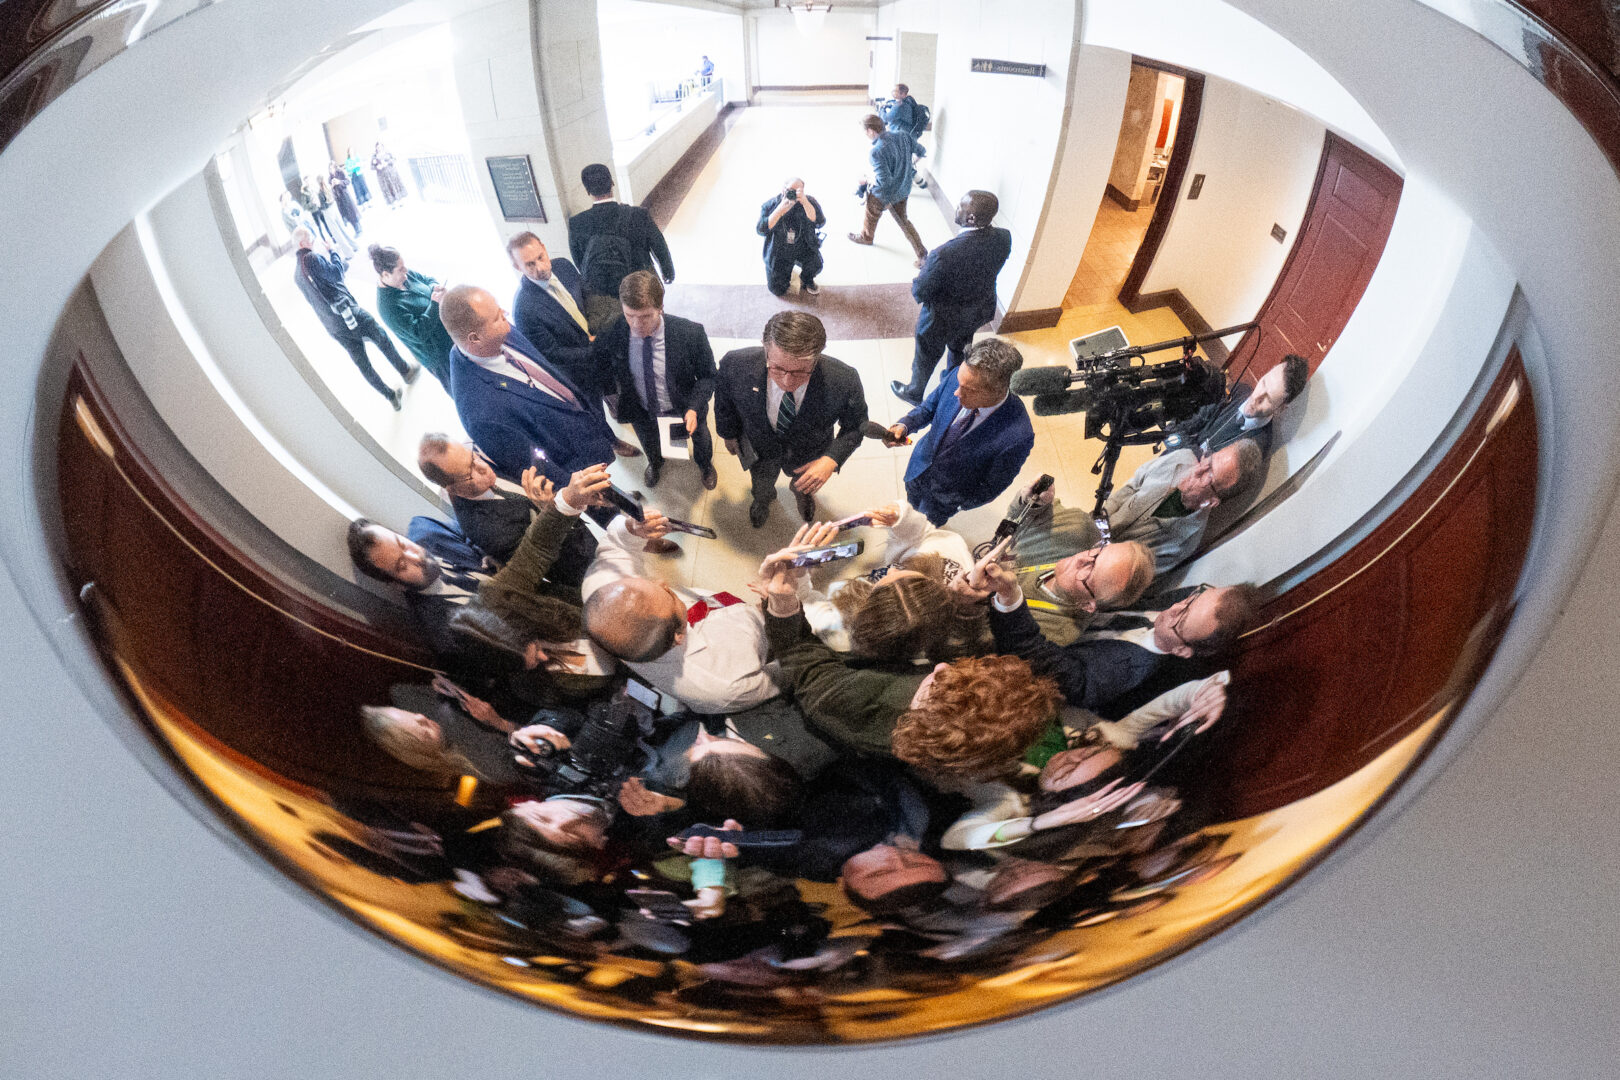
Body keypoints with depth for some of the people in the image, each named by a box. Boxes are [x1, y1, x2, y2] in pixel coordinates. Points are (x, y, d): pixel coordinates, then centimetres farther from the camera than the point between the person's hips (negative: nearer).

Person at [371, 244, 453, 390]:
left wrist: (435, 288, -17)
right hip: (437, 354, -8)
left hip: (448, 333, 8)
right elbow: (419, 334, -33)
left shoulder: (405, 276, -9)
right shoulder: (389, 307, -32)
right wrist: (435, 304, -35)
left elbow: (430, 279, 8)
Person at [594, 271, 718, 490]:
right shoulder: (612, 336, -28)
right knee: (650, 446, 34)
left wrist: (694, 408, -33)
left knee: (700, 439, 32)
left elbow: (707, 376, -19)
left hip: (684, 410, -1)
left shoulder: (690, 333, -33)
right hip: (642, 414, 1)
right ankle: (655, 464, 73)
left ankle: (705, 465, 70)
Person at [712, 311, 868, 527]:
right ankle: (763, 500, 75)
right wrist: (728, 433, 2)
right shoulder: (736, 365, -40)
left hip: (808, 457, 0)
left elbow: (855, 425, -21)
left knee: (803, 485, 37)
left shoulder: (844, 381, -42)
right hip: (758, 450, 0)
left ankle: (803, 494, 76)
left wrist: (831, 460, -35)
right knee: (762, 487, 36)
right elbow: (723, 397, -14)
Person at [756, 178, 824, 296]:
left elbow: (820, 222, -27)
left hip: (803, 246, 0)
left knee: (815, 263, -32)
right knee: (778, 290, -4)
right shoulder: (771, 204, -11)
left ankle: (807, 280, 6)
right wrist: (780, 210, -32)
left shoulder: (810, 201, -11)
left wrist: (805, 203, -38)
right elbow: (761, 230, -23)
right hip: (779, 251, 0)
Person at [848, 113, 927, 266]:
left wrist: (871, 181, -13)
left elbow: (884, 180, -34)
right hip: (903, 190, 6)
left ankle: (865, 237, 53)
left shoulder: (877, 151, -32)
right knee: (903, 220, 23)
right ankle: (921, 252, 20)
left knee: (871, 215, 25)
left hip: (883, 194, -6)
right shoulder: (902, 136, -12)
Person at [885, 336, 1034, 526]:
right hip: (920, 466, 4)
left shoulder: (1017, 435, -40)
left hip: (949, 492, -3)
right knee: (912, 504, 33)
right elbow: (928, 408, -7)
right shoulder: (957, 377, -28)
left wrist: (953, 505, -20)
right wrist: (904, 425, -26)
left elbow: (991, 488, -23)